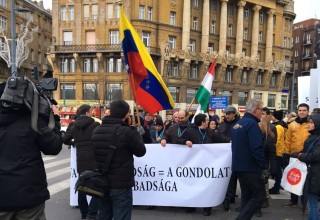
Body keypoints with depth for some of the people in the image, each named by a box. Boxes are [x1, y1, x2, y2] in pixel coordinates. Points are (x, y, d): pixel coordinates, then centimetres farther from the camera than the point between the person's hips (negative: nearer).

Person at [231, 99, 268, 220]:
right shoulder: (252, 124, -16)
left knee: (246, 196, 16)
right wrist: (264, 167, -16)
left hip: (239, 166, 9)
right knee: (259, 195, 0)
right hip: (250, 167, -9)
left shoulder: (237, 124, 13)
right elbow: (257, 149, -22)